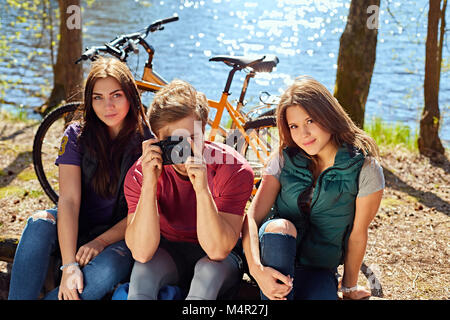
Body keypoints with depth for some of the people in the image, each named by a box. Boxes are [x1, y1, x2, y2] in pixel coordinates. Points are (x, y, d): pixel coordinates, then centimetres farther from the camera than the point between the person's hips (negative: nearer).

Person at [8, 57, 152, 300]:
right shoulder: (77, 135, -6)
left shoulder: (148, 141, -10)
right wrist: (69, 265, -28)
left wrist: (101, 241, -22)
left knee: (110, 267, -35)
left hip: (120, 233, -2)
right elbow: (69, 200, -17)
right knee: (40, 223, -30)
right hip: (79, 225, 2)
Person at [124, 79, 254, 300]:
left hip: (220, 259, 0)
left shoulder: (234, 169, -23)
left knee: (208, 270, -34)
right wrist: (149, 185, -38)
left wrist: (202, 189, -42)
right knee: (143, 270, -31)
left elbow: (217, 250, -29)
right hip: (169, 252, 1)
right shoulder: (140, 174, -19)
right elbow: (142, 253, -28)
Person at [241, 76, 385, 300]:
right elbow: (252, 217, -13)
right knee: (280, 226, -33)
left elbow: (357, 236, -2)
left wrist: (349, 287, 8)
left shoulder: (365, 170, -11)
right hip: (274, 257, 1)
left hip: (319, 269, -1)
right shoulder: (285, 159, -5)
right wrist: (257, 268, -30)